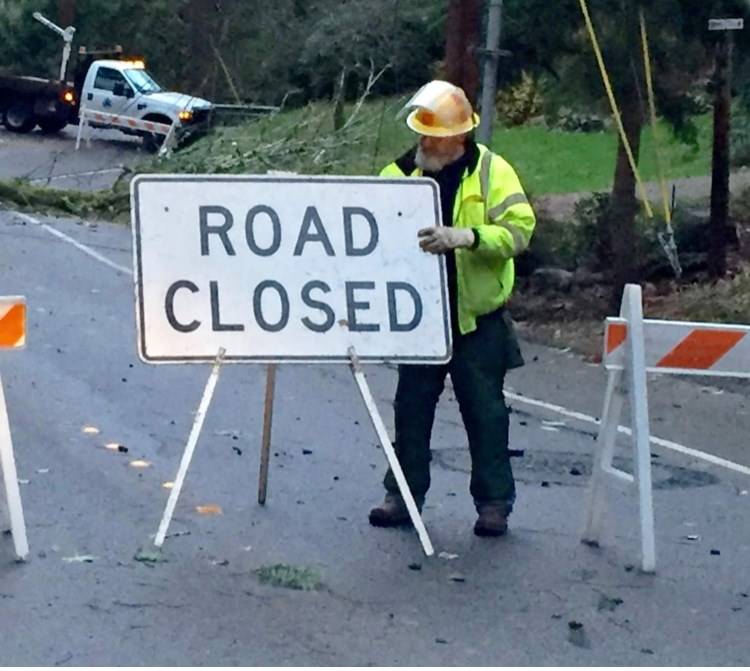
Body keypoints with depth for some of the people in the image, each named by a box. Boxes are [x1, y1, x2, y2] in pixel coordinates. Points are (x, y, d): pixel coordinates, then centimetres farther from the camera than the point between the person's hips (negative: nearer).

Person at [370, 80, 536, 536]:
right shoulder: (403, 172, 3)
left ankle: (495, 502, 10)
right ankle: (404, 494, 19)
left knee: (484, 410, 2)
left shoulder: (492, 172, -9)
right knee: (411, 405, 9)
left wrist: (468, 236, -32)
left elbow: (519, 230, -17)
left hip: (477, 316, -4)